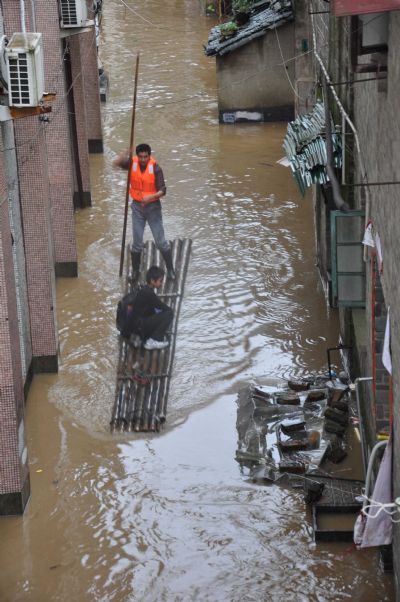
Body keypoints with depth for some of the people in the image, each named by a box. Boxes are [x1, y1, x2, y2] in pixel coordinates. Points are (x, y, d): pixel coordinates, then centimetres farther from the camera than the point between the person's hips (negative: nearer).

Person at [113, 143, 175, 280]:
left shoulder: (155, 168, -16)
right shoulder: (132, 163, -8)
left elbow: (162, 191, -18)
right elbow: (116, 163, -19)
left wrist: (151, 197, -36)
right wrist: (126, 153, -33)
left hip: (153, 207, -2)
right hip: (137, 207, 2)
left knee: (160, 241, 2)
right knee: (137, 243, 8)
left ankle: (170, 270, 16)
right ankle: (135, 271, 24)